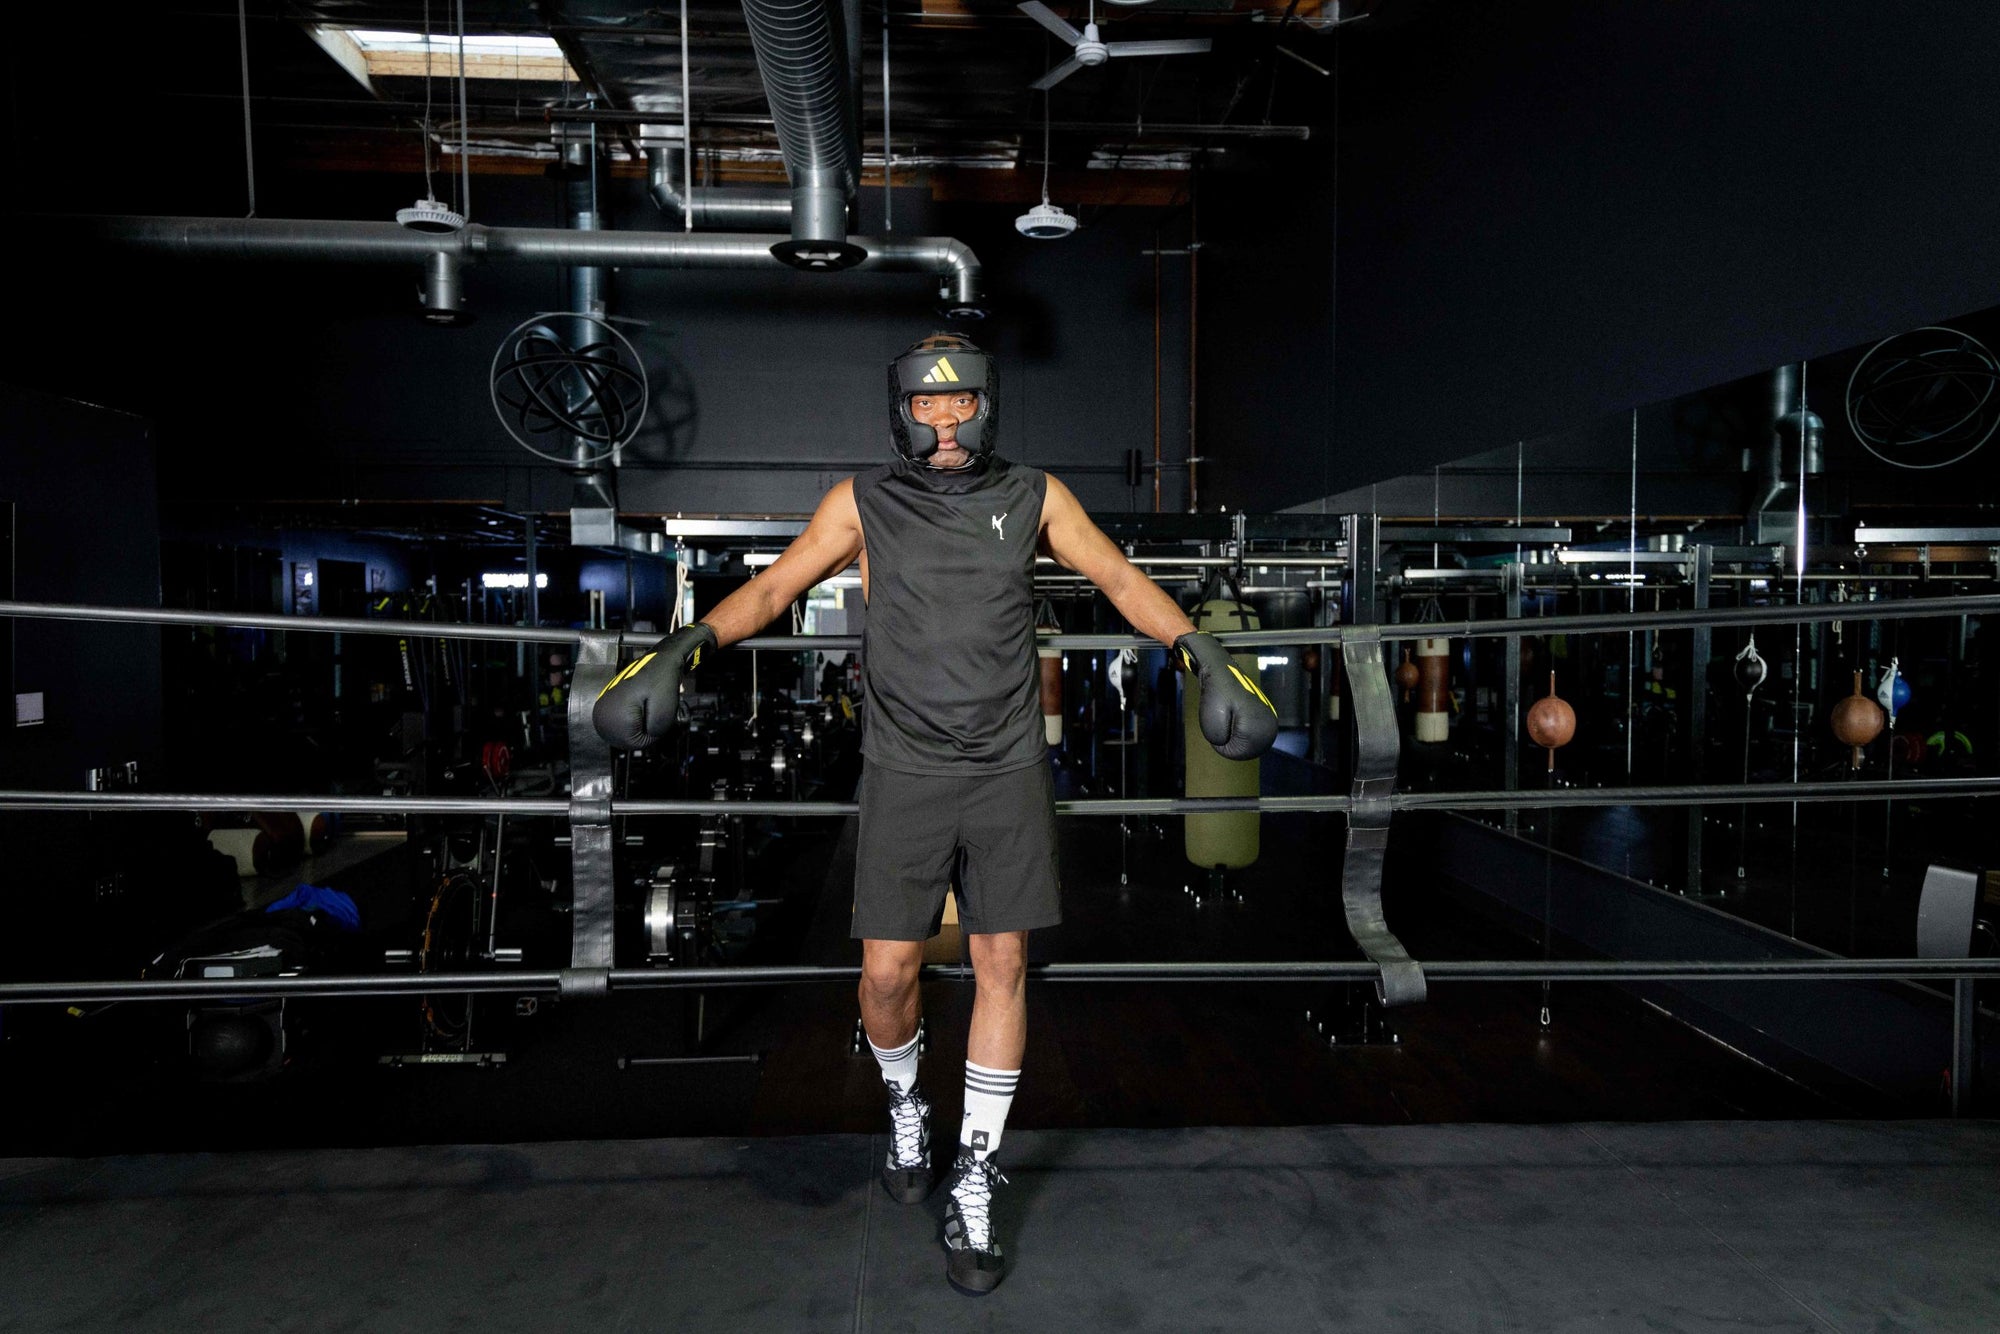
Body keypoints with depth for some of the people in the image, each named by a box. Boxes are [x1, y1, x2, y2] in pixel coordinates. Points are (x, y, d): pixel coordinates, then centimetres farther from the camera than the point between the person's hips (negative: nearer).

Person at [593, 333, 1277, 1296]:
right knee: (888, 972, -1)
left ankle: (972, 1191, 15)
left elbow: (1122, 581, 2)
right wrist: (678, 651, -20)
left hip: (1009, 774, 1)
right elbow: (772, 588, -4)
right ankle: (905, 1105, 33)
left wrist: (1207, 658, -11)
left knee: (1002, 966, 1)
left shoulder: (1034, 497, 4)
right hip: (904, 776, -1)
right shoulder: (861, 504, 2)